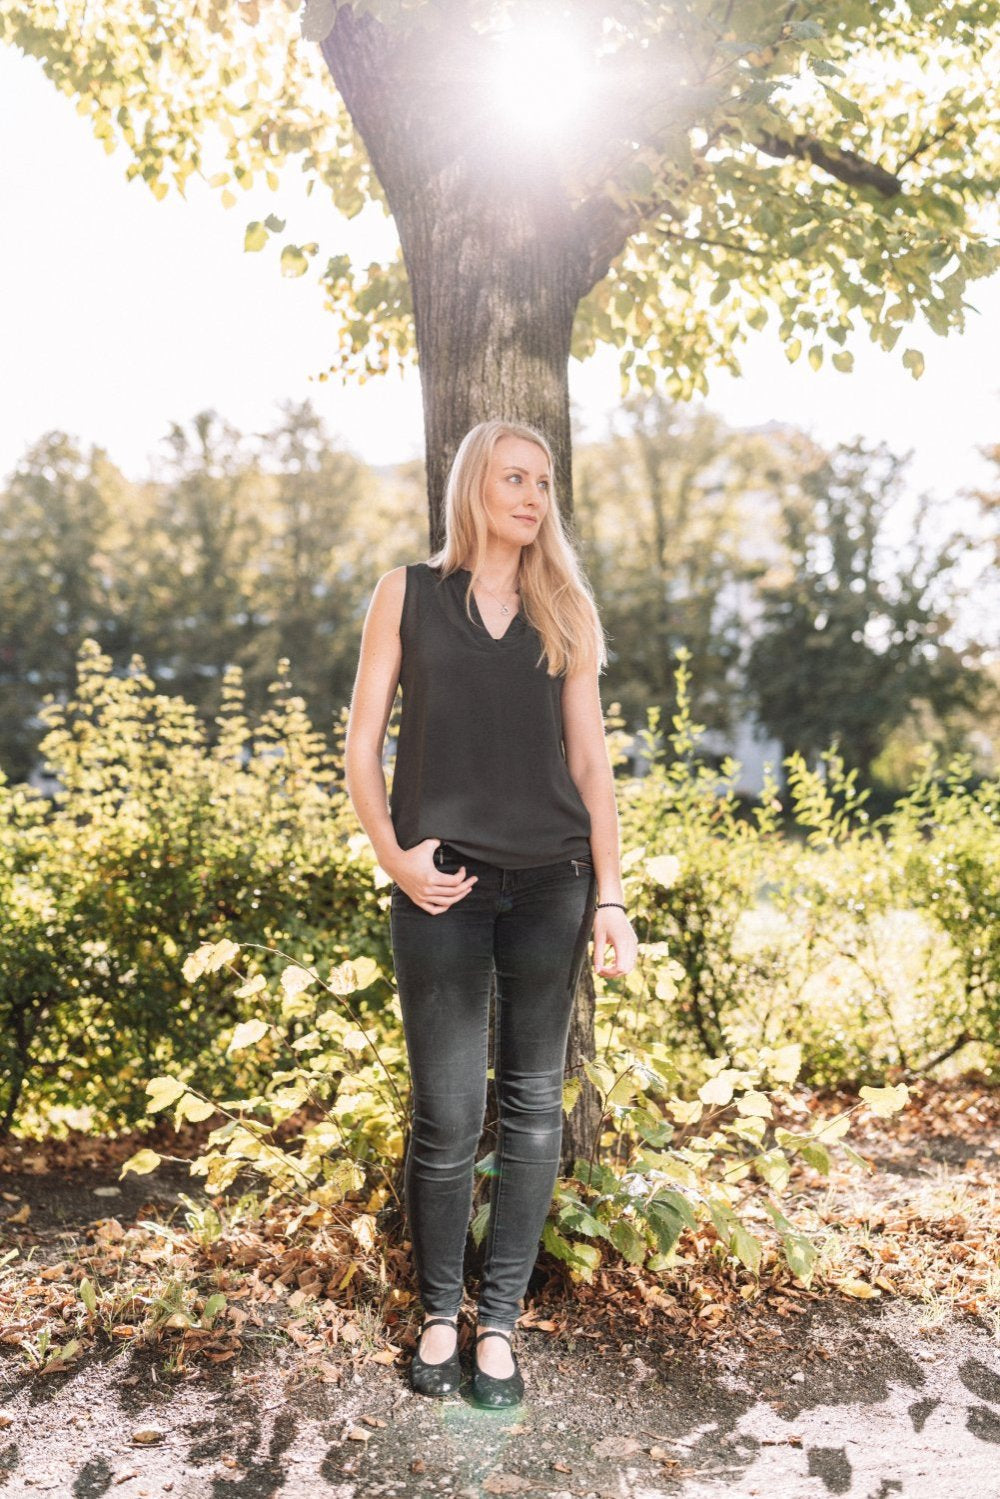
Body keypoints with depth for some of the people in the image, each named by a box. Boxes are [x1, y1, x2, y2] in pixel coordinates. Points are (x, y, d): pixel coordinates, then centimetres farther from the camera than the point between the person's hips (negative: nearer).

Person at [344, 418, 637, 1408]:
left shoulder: (565, 611, 11)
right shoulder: (408, 594, 6)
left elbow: (591, 761, 8)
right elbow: (362, 741, 5)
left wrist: (610, 896, 2)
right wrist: (392, 853, -9)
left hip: (550, 880, 2)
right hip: (443, 884, -2)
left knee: (532, 1105, 7)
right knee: (447, 1118, 2)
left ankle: (499, 1321, 22)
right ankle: (439, 1312, 24)